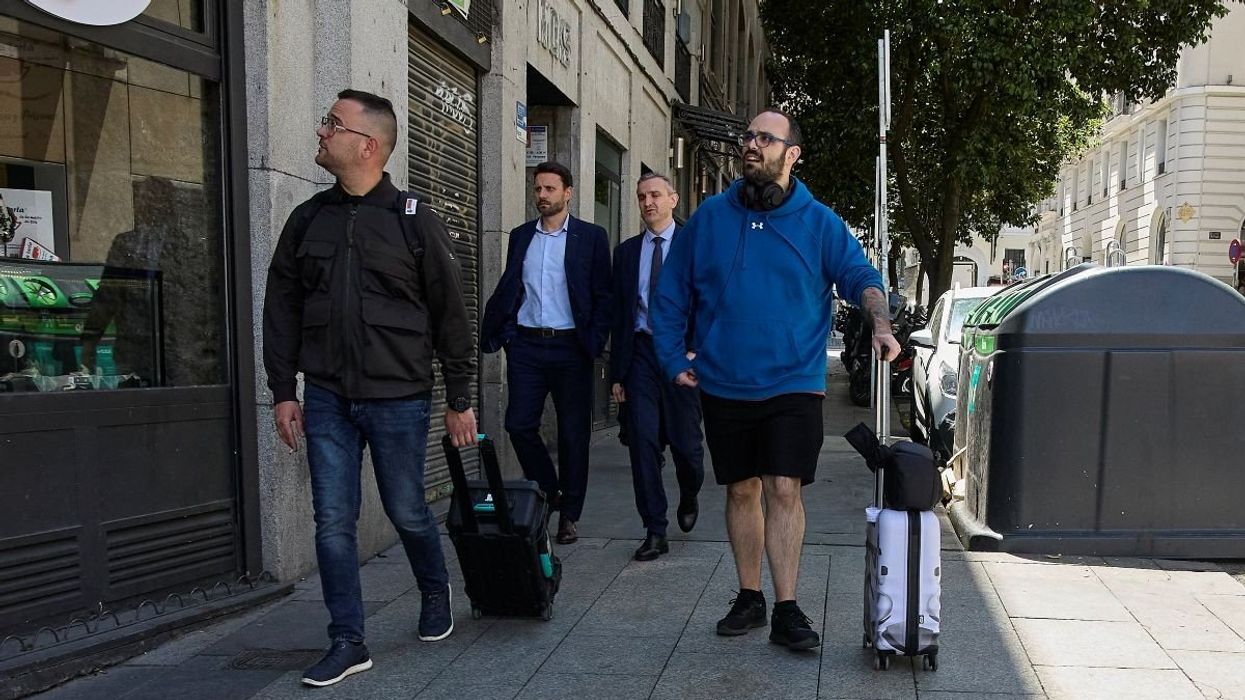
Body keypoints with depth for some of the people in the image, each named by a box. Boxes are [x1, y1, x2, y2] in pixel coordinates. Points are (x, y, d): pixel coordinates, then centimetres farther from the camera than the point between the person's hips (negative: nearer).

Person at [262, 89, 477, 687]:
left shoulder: (414, 222, -4)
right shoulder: (308, 219, 7)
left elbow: (450, 316, -2)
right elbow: (281, 310, 10)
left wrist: (460, 401, -2)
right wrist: (283, 392, 6)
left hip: (398, 400, -3)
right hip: (326, 399, 3)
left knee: (407, 513, 10)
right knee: (334, 524, 3)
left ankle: (435, 595, 38)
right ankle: (348, 643, 15)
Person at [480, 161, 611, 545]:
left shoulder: (591, 237, 2)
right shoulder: (520, 236, 12)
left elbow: (602, 296, 0)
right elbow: (506, 290, 12)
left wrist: (595, 341, -10)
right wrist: (493, 333, 1)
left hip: (569, 346, -3)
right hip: (526, 344, 3)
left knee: (573, 432, 3)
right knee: (519, 425, -1)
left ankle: (569, 514, 16)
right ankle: (547, 494, 22)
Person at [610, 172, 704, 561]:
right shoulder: (626, 251, 13)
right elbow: (619, 314, 12)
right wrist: (617, 372, 8)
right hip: (641, 352, 3)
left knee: (685, 442, 2)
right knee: (643, 443, -2)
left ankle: (689, 499, 35)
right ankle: (655, 532, 6)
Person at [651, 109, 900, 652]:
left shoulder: (818, 222, 1)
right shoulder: (710, 217, 5)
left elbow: (859, 276, -4)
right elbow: (671, 295, 10)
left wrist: (881, 324, -24)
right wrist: (674, 360, 4)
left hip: (793, 385, -2)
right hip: (723, 387, 2)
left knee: (784, 490, -8)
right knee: (741, 492, 11)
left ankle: (786, 611, 1)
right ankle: (749, 599, 24)